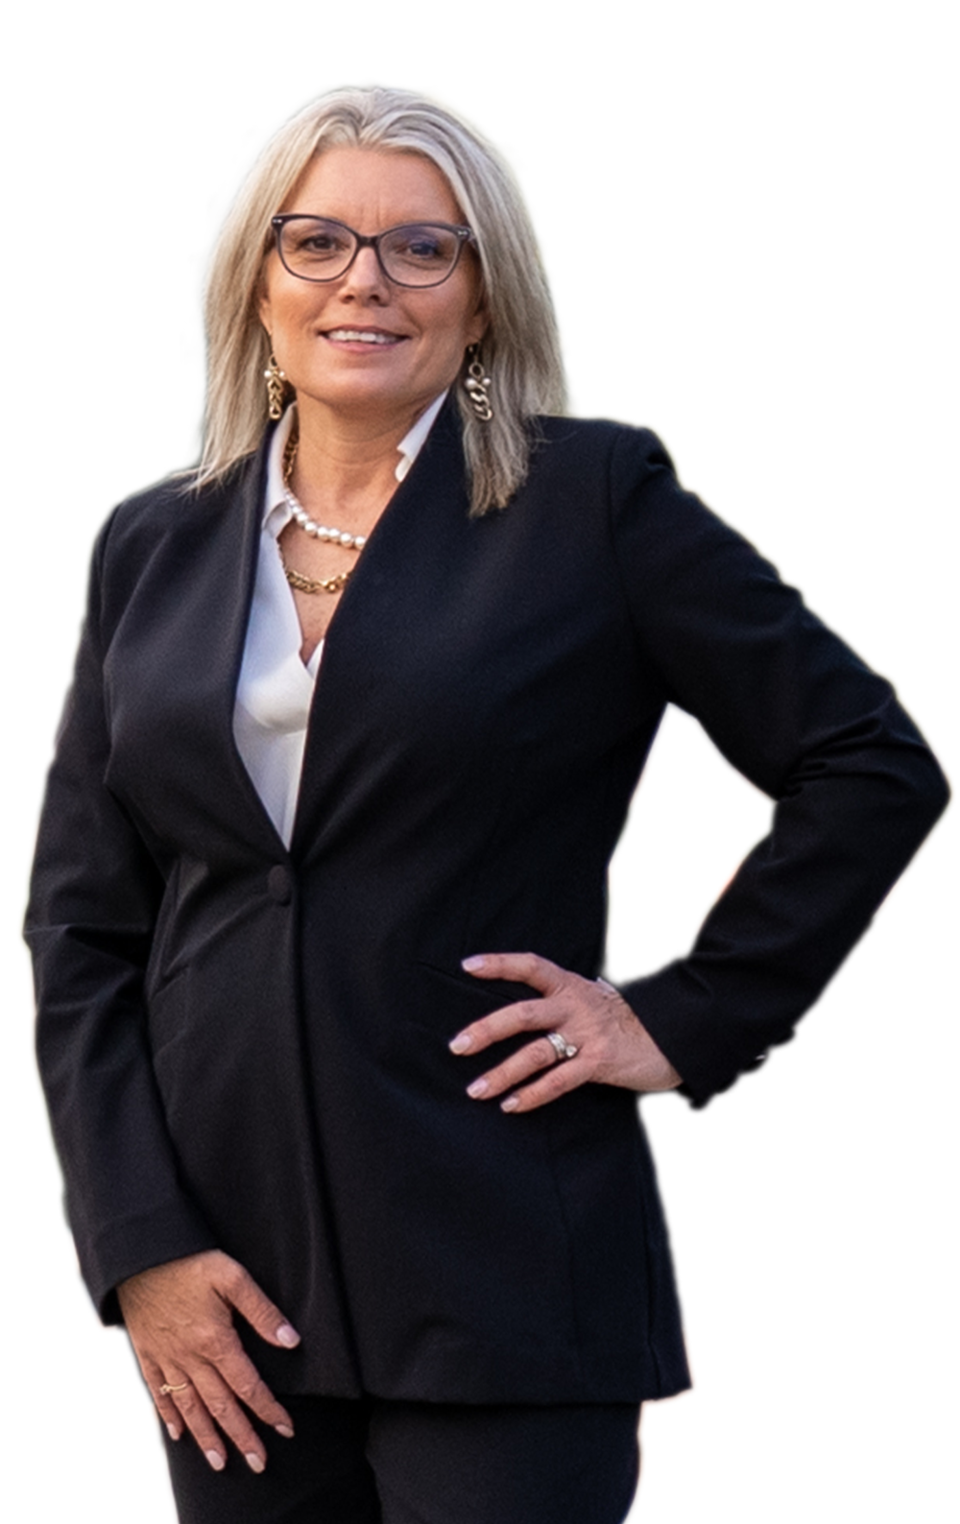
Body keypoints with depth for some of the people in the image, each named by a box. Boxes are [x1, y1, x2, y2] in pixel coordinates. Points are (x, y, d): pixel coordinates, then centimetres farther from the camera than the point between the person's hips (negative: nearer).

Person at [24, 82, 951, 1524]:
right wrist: (140, 1243, -1)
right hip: (224, 1272, 4)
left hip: (502, 1284, -4)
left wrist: (685, 1022, -4)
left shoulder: (594, 499, -1)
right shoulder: (152, 547, 10)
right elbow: (79, 926, 9)